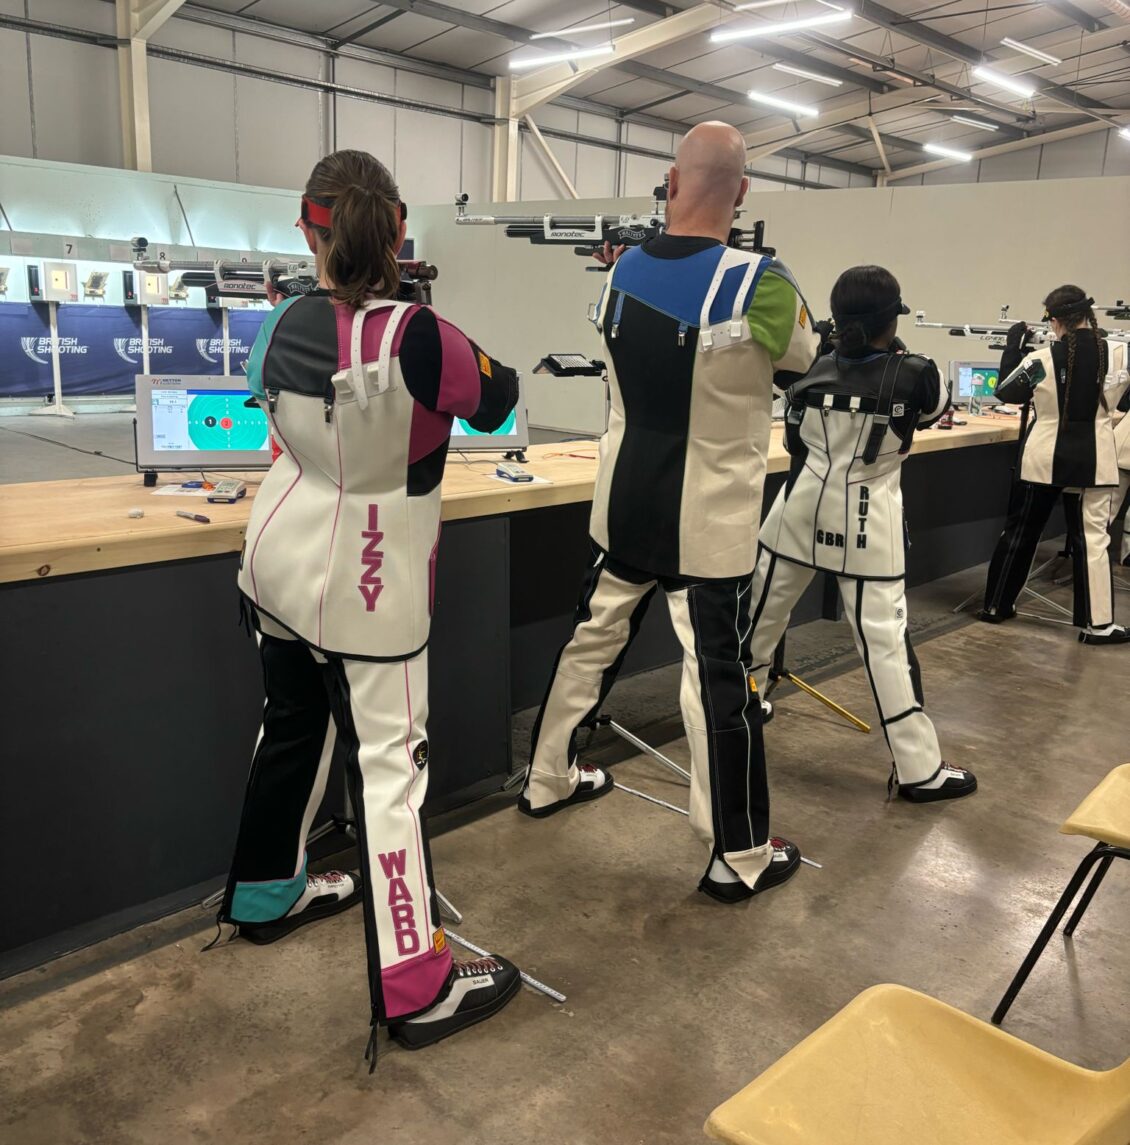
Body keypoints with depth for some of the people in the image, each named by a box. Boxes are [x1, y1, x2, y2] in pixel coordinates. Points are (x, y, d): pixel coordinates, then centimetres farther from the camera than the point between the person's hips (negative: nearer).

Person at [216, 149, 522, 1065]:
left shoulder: (284, 325, -2)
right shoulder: (416, 339, -22)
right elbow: (493, 404, -4)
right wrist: (496, 365, 16)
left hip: (279, 565, 7)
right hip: (363, 589, -7)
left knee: (294, 727, 23)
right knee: (389, 764, -1)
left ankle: (267, 894, 43)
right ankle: (416, 990, 9)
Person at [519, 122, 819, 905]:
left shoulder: (620, 273, -2)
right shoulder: (759, 283, -18)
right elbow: (803, 359, 1)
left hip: (623, 509, 5)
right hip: (710, 524, -5)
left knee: (591, 641, 20)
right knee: (721, 682, 2)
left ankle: (549, 781, 38)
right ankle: (740, 858, 16)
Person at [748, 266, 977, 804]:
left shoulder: (812, 368, -2)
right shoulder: (912, 373, -12)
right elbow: (936, 408, 9)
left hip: (802, 510, 4)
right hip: (868, 523, -4)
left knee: (762, 611, 18)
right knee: (885, 638, -4)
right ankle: (920, 769, 2)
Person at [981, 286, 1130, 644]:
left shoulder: (1040, 359, -11)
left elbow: (1005, 391, 4)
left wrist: (1013, 345, 13)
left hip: (1043, 459, 0)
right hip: (1092, 461, 0)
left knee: (1019, 532, 13)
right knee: (1092, 538, 5)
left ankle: (996, 606, 23)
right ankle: (1098, 624, 5)